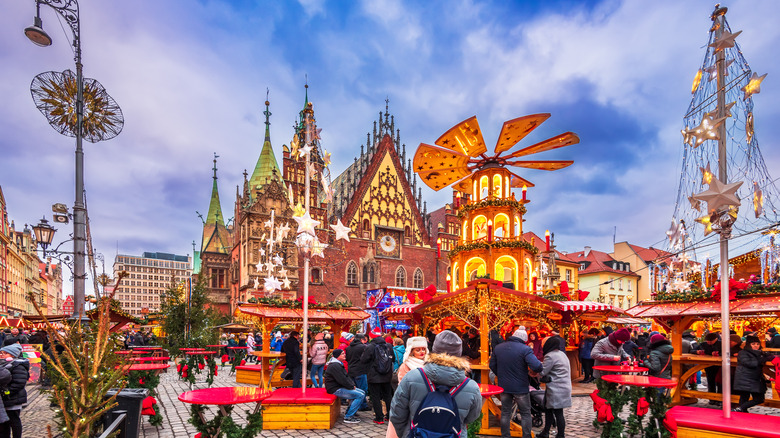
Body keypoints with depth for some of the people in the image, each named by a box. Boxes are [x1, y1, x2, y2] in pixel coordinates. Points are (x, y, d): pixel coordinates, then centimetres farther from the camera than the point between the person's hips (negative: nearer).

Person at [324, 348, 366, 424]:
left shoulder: (339, 364, 16)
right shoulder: (334, 366, -19)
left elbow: (346, 377, 19)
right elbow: (342, 380, -23)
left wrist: (352, 384, 4)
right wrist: (352, 387, -11)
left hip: (341, 387, 11)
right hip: (336, 389, -11)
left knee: (362, 392, 11)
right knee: (360, 395, -19)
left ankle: (351, 412, 16)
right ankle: (348, 417, -15)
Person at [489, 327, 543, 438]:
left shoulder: (498, 348, 1)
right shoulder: (525, 349, -16)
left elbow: (492, 365, 9)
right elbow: (536, 367, -26)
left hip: (504, 386, 4)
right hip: (520, 387, -4)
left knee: (505, 413, 16)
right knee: (525, 414, 11)